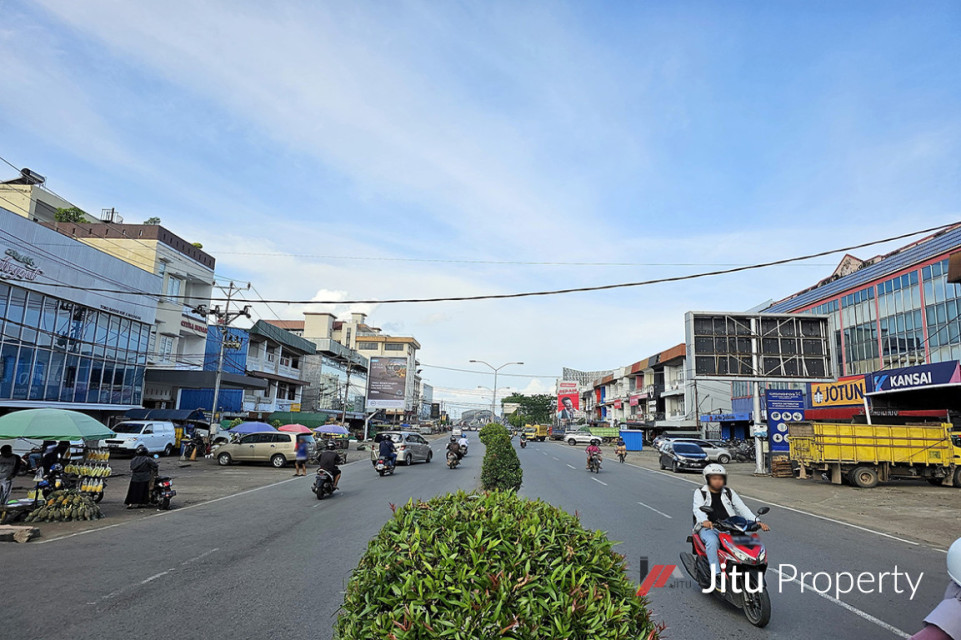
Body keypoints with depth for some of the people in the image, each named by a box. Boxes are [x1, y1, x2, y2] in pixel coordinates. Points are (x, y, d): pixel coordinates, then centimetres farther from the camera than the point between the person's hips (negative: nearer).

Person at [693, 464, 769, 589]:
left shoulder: (729, 492, 18)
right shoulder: (700, 492, 7)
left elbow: (742, 508, 9)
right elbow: (698, 509, -10)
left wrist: (756, 521, -9)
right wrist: (704, 521, -33)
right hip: (708, 527, -3)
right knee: (712, 541, -35)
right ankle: (716, 574, -35)